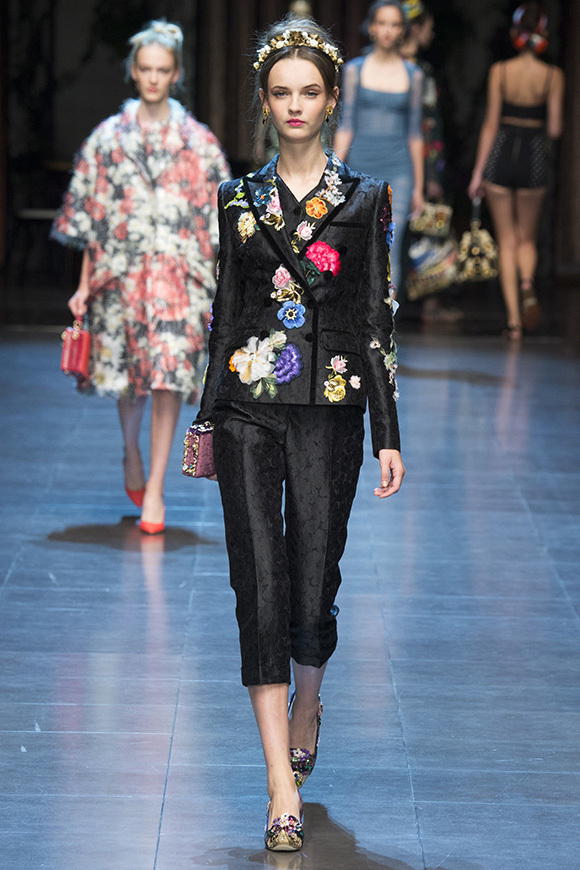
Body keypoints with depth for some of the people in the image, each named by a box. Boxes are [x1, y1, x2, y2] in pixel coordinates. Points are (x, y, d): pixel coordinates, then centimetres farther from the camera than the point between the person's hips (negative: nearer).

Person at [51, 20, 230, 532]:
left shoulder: (199, 142, 5)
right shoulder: (108, 137, 7)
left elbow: (218, 221, 4)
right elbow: (89, 217, 8)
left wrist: (223, 284, -2)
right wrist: (85, 284, 5)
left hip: (179, 274, -1)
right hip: (120, 272, 1)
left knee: (169, 375, -10)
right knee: (125, 373, 7)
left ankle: (155, 488, -4)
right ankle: (132, 452, 36)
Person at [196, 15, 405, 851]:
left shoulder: (365, 199, 3)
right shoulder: (239, 200, 8)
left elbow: (377, 319, 2)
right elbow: (226, 310, 13)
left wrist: (389, 434, -2)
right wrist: (208, 418, 14)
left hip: (330, 412, -1)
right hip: (249, 408, 1)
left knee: (314, 584, 3)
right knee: (261, 585, -6)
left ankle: (307, 704, 38)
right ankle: (283, 788, -5)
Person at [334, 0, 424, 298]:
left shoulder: (412, 74, 6)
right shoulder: (355, 70, 4)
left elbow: (415, 133, 9)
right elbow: (345, 127, 4)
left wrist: (418, 186, 9)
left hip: (397, 171, 0)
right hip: (361, 166, 0)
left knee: (390, 250, -7)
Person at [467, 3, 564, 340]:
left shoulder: (500, 71, -4)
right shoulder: (553, 76, -4)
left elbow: (491, 124, -3)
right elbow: (555, 129, -5)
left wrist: (479, 172, 2)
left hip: (501, 155, 0)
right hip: (534, 158, 0)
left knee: (507, 241, 7)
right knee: (528, 239, 18)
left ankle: (514, 320, 0)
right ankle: (527, 284, -14)